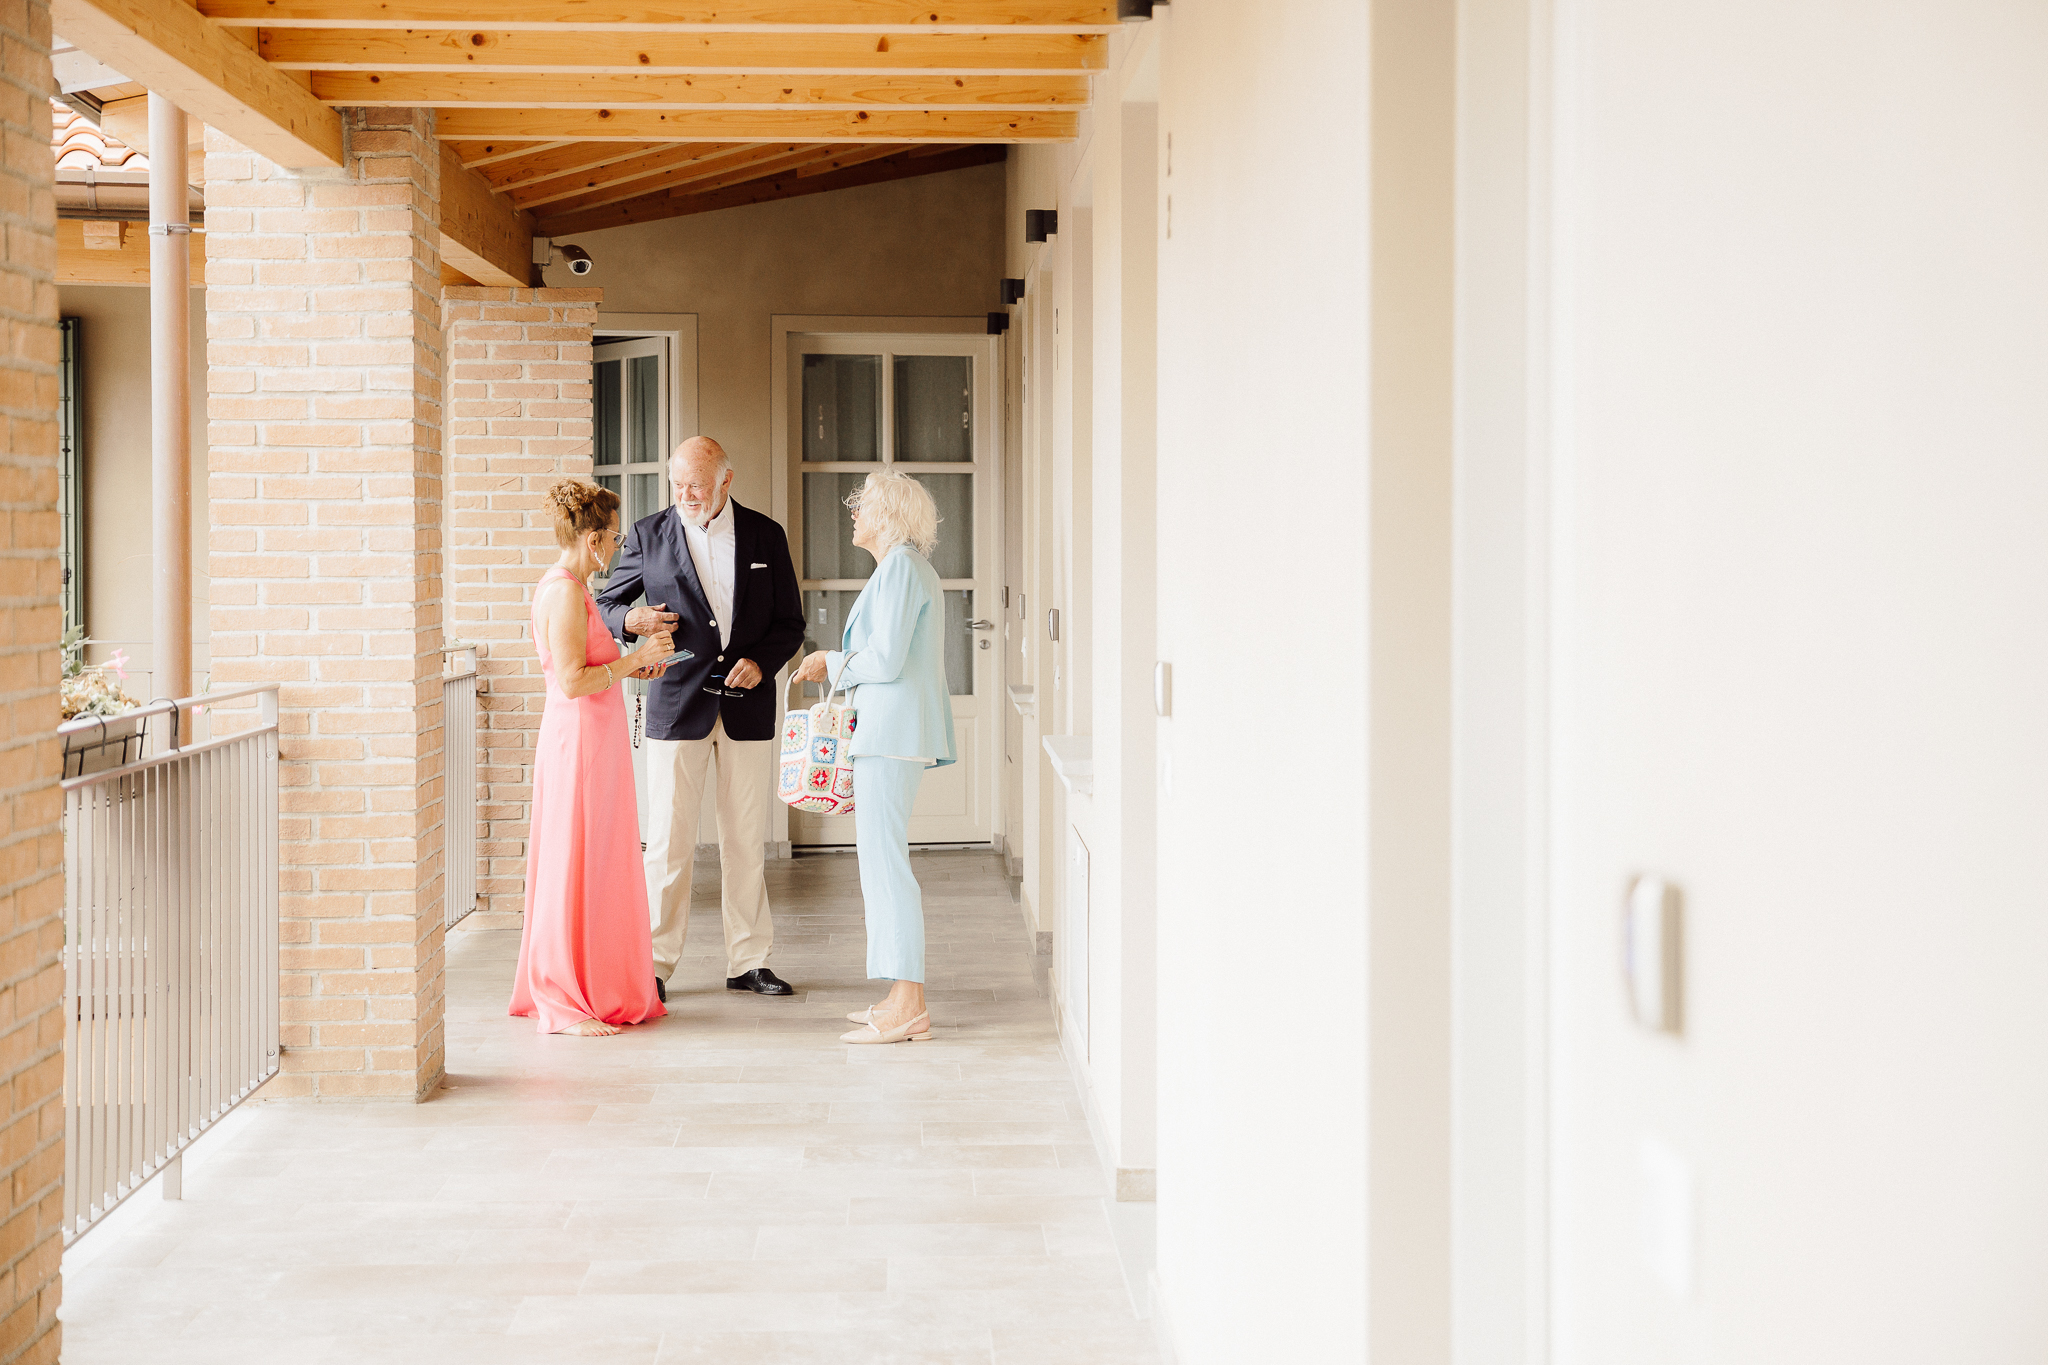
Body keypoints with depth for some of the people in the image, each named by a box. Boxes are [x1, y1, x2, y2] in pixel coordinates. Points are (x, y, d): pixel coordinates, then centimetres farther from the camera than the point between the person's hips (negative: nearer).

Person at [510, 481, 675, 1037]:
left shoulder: (564, 588, 14)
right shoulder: (566, 593, -17)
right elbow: (573, 681, -22)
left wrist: (632, 665, 15)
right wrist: (633, 660, -15)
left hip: (587, 740, 10)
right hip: (580, 739, -10)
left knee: (595, 867, 14)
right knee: (575, 869, -4)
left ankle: (600, 990, 21)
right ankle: (565, 1005, 3)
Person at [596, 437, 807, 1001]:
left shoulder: (766, 536, 6)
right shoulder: (648, 535, 3)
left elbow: (790, 622, 9)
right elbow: (606, 604, 11)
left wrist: (761, 661, -10)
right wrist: (629, 620, -12)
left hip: (747, 703, 1)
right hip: (677, 704, -1)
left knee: (746, 839, 7)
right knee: (668, 840, -3)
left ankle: (748, 962, 15)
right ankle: (655, 964, 4)